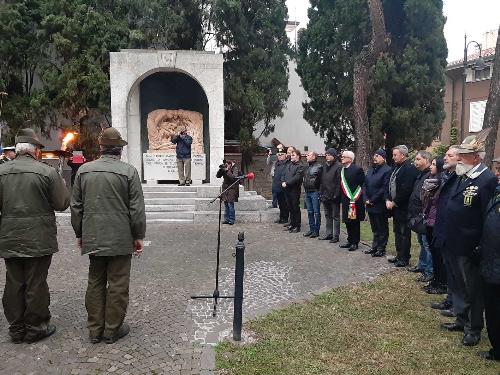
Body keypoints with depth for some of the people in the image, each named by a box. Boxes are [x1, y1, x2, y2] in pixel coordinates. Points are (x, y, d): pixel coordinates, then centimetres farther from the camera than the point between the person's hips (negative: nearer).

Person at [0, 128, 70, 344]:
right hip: (39, 239, -4)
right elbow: (62, 204, -9)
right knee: (36, 284, 7)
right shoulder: (47, 172, -13)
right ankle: (36, 328, 18)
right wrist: (62, 185, 7)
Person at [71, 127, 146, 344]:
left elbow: (76, 206, 9)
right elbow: (137, 209, -8)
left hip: (92, 237, 4)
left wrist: (79, 234, 19)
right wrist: (139, 236, 1)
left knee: (95, 283, 15)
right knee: (117, 284, 6)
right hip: (120, 238, -4)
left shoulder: (84, 170, 4)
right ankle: (112, 330, 15)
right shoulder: (128, 172, -8)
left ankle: (95, 330, 22)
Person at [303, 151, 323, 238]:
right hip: (307, 192, 8)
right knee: (310, 212, 12)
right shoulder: (307, 167, 16)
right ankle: (311, 229, 20)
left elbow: (317, 179, -12)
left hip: (315, 192, -8)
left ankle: (316, 231, 5)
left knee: (316, 212, -1)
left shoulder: (319, 166, -9)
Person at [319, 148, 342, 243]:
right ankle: (329, 233, 24)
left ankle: (336, 236, 8)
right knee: (328, 215, 15)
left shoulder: (338, 166, -11)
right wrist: (321, 192, 9)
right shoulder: (325, 166, 12)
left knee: (335, 216, 2)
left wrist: (336, 195, -19)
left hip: (334, 196, -7)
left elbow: (339, 182, -15)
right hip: (325, 195, 7)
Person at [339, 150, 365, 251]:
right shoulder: (342, 170, 10)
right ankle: (350, 240, 25)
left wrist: (354, 198, -14)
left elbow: (361, 185, -11)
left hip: (355, 201, -6)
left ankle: (355, 242, 13)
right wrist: (341, 198, 6)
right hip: (346, 201, 6)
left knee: (355, 222, 3)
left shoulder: (357, 169, -10)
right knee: (347, 221, 12)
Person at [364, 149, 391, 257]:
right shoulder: (370, 170, 14)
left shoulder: (387, 170, -12)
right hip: (370, 205, 8)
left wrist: (372, 200, -15)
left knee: (382, 228, 4)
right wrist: (366, 199, 0)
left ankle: (381, 249, 12)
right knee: (374, 228, 17)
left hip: (380, 205, -7)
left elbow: (384, 188, -17)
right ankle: (375, 246, 27)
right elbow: (365, 185, 13)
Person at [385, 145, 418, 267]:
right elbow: (389, 185, 14)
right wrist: (388, 200, 1)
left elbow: (406, 190, -22)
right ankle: (399, 255, 27)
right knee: (397, 232, 16)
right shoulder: (395, 167, 13)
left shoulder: (410, 169, -16)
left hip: (403, 208, -9)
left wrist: (394, 203, -16)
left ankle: (404, 258, 10)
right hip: (394, 207, 9)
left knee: (404, 233, 0)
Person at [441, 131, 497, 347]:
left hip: (470, 248, -8)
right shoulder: (462, 177, 8)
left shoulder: (488, 180, -19)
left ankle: (474, 328, 25)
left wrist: (480, 247, -20)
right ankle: (462, 320, 38)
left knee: (473, 289, 9)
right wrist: (448, 238, 11)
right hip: (455, 245, 8)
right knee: (459, 285, 21)